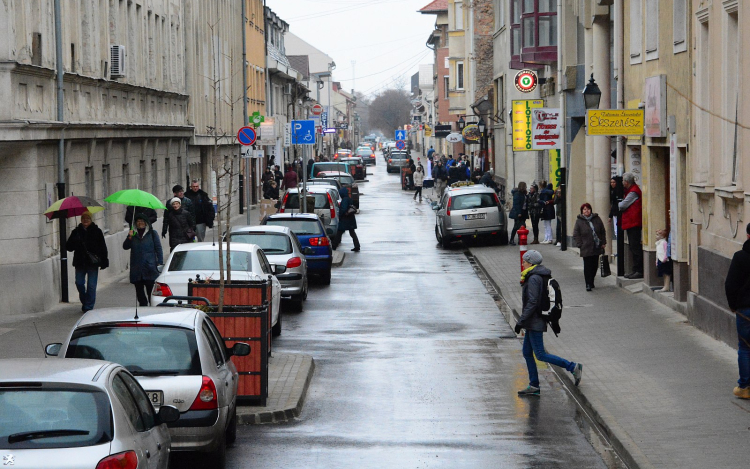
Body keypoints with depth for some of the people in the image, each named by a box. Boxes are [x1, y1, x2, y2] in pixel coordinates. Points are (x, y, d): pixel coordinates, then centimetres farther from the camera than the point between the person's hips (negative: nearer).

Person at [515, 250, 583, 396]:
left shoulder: (533, 279, -18)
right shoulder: (541, 276, 12)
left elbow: (532, 303, -24)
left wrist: (521, 322, -21)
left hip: (535, 322, -10)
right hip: (534, 323, 10)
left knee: (540, 355, -7)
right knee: (527, 352, 12)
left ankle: (573, 367, -7)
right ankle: (534, 386, 13)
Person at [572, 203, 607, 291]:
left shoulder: (596, 219, 6)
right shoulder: (579, 221, -1)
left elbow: (602, 232, 12)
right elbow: (576, 235, 0)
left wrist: (603, 242, 6)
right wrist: (580, 245, -9)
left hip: (597, 247, 3)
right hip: (586, 249, -3)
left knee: (595, 266, 9)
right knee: (587, 266, -7)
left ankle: (591, 282, 25)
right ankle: (588, 284, -2)